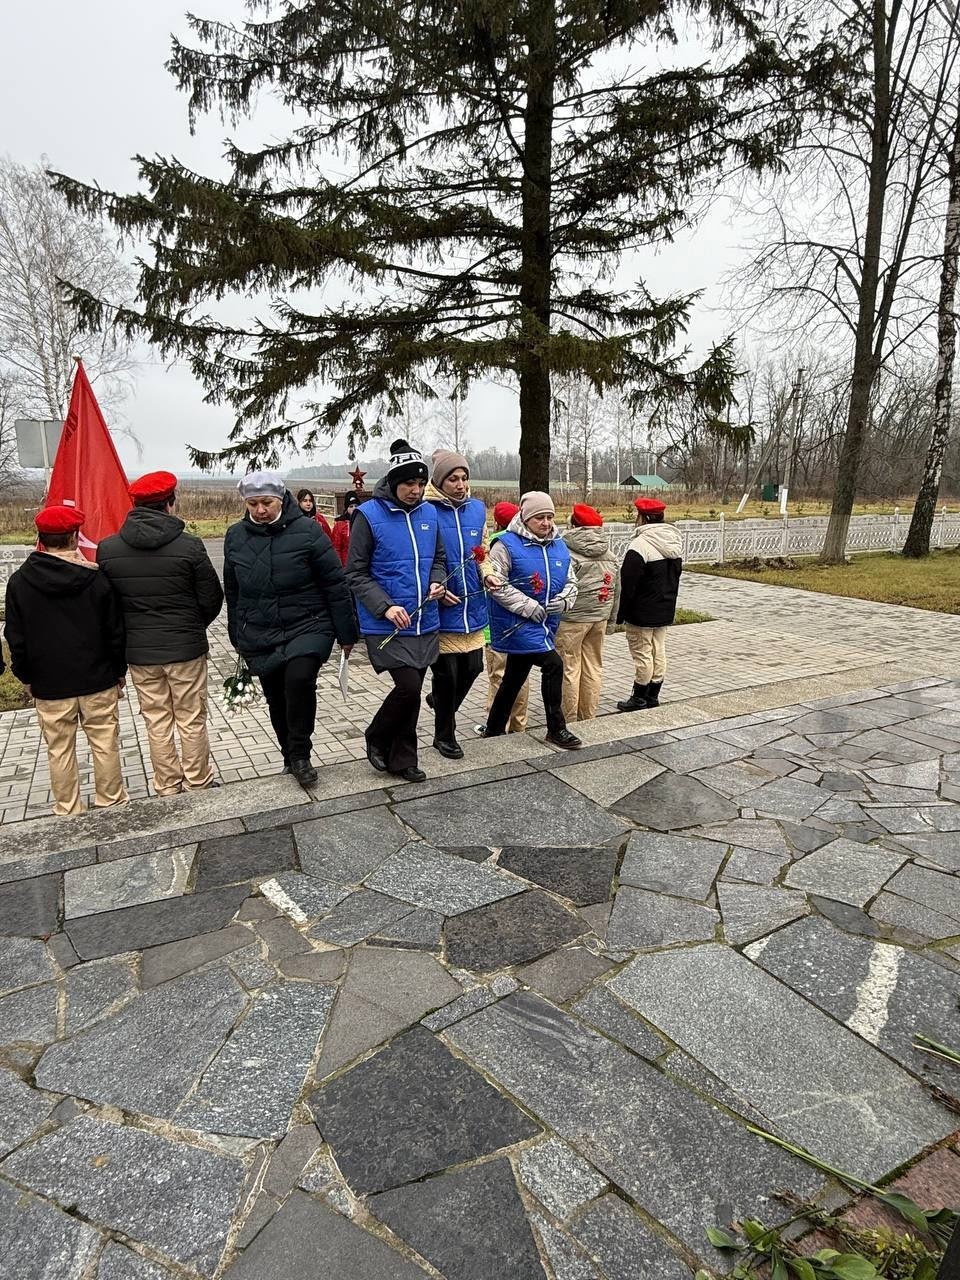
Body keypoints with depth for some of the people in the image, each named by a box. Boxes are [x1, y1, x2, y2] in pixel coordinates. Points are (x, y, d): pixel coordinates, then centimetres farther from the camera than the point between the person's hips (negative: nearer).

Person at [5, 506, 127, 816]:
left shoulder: (19, 582, -5)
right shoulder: (97, 578, -9)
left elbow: (16, 639, 1)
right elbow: (115, 631, -4)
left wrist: (26, 677, 13)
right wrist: (119, 671, 8)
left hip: (49, 685, 1)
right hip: (97, 680, -1)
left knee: (59, 750, 10)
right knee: (105, 744, 9)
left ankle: (67, 812, 20)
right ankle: (112, 803, 20)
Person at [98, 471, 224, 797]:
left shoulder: (107, 549, -5)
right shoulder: (188, 545, -15)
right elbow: (212, 599, -7)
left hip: (139, 650, 3)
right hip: (186, 648, -3)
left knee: (157, 723, 14)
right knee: (192, 721, 10)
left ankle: (168, 789, 24)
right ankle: (198, 785, 22)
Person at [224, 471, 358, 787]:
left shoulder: (306, 530, -9)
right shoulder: (236, 536, 4)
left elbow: (335, 583, -6)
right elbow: (232, 592, 15)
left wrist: (346, 634, -4)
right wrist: (237, 637, 19)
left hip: (307, 627, -4)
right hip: (259, 636, 4)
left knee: (299, 679, -27)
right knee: (277, 700, 12)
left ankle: (300, 755, -6)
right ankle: (290, 756, 35)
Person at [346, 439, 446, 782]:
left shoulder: (429, 513, 5)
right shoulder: (369, 515, -9)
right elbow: (355, 574, -8)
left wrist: (437, 582, -4)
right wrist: (385, 607, -20)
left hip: (425, 623, 5)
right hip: (386, 626, -5)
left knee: (411, 691, 12)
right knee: (409, 688, -12)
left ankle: (402, 760, 28)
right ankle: (377, 739, 17)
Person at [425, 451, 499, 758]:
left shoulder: (477, 508, 7)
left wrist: (487, 573, -2)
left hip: (473, 605, 5)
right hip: (441, 606, -5)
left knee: (473, 666, 10)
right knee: (446, 672, 4)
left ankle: (440, 701, 41)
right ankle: (444, 735, 23)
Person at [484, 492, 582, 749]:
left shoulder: (559, 545, 9)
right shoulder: (507, 545, -11)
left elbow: (570, 580, 15)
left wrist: (564, 599, -7)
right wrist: (529, 607, -19)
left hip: (545, 622, 7)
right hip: (517, 622, -7)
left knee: (514, 678, 15)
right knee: (553, 664, -18)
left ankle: (493, 731, 30)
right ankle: (556, 728, -3)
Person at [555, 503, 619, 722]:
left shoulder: (567, 554, -15)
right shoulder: (610, 556, 9)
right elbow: (616, 589, 15)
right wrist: (610, 618, 23)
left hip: (572, 618, -7)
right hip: (600, 617, 7)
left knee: (568, 668, 2)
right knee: (593, 667, 13)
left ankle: (568, 720, 9)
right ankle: (589, 718, 22)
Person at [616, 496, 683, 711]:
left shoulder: (641, 544, -21)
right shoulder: (674, 543, 9)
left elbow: (628, 583, -20)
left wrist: (621, 612, -12)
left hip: (642, 612, -8)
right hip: (665, 610, 8)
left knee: (642, 654, 0)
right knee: (659, 652, 14)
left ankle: (639, 699, 10)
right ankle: (653, 697, 23)